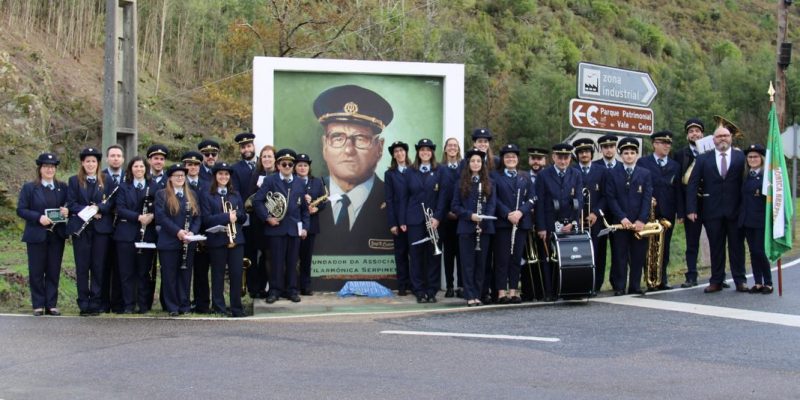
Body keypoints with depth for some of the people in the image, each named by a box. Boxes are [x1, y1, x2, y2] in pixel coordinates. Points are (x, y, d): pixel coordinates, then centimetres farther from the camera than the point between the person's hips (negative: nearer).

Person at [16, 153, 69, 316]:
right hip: (36, 235, -2)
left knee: (54, 271, 4)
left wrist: (67, 211, -11)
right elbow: (20, 210, -4)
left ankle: (51, 304, 11)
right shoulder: (29, 187, 1)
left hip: (57, 235, 2)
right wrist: (38, 217, -17)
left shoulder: (62, 187, 9)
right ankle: (38, 305, 10)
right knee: (36, 271, 2)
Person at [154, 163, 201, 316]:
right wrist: (177, 231, -18)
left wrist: (192, 232, -9)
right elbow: (160, 217, -10)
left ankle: (184, 305, 14)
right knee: (169, 276, 1)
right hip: (168, 243, -3)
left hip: (188, 243, 3)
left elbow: (197, 217, 10)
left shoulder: (192, 195, 13)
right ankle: (172, 307, 7)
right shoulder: (161, 195, 1)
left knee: (185, 274, 7)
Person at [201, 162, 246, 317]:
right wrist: (226, 217, -18)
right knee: (218, 275, 2)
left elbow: (243, 216, 12)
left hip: (236, 239, 3)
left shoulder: (236, 195, 16)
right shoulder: (207, 196, 2)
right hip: (217, 240, -3)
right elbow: (207, 219, -8)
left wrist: (236, 214, -10)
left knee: (237, 275, 1)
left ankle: (237, 309, 10)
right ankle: (219, 308, 10)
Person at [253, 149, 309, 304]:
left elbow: (304, 207, 13)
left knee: (292, 261, 7)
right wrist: (267, 217, -12)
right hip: (276, 227, -3)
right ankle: (275, 290, 7)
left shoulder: (299, 183, 10)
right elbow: (257, 200, -6)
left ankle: (291, 290, 15)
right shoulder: (270, 180, -1)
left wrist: (305, 226, 6)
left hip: (294, 228, 3)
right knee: (277, 261, 0)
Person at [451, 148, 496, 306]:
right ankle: (470, 296, 1)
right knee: (468, 263, -1)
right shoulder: (461, 183, 5)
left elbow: (492, 204, 3)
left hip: (485, 228, 1)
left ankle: (478, 295, 10)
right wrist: (470, 216, -14)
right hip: (466, 228, -1)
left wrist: (482, 222, -12)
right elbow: (454, 206, 2)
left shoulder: (489, 183, 9)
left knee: (481, 263, 4)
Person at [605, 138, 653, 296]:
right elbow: (611, 198, -1)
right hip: (619, 222, -1)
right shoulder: (613, 174, 6)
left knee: (638, 255, 2)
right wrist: (622, 218, -11)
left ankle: (635, 286, 10)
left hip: (639, 222, 1)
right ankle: (619, 287, 4)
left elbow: (647, 198, 1)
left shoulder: (645, 174, 9)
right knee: (620, 255, -1)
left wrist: (641, 220, -10)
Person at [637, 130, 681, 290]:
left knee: (664, 246, 4)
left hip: (667, 212, 3)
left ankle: (662, 279, 8)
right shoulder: (643, 162, 5)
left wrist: (680, 211, 3)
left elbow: (678, 190, 10)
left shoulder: (675, 166, 15)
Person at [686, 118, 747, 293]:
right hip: (712, 211, 1)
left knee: (737, 246, 4)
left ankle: (740, 281, 10)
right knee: (716, 247, 5)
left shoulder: (741, 157, 4)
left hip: (735, 211, -1)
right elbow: (692, 185, 3)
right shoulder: (703, 159, 7)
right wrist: (691, 209, -6)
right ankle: (716, 281, 10)